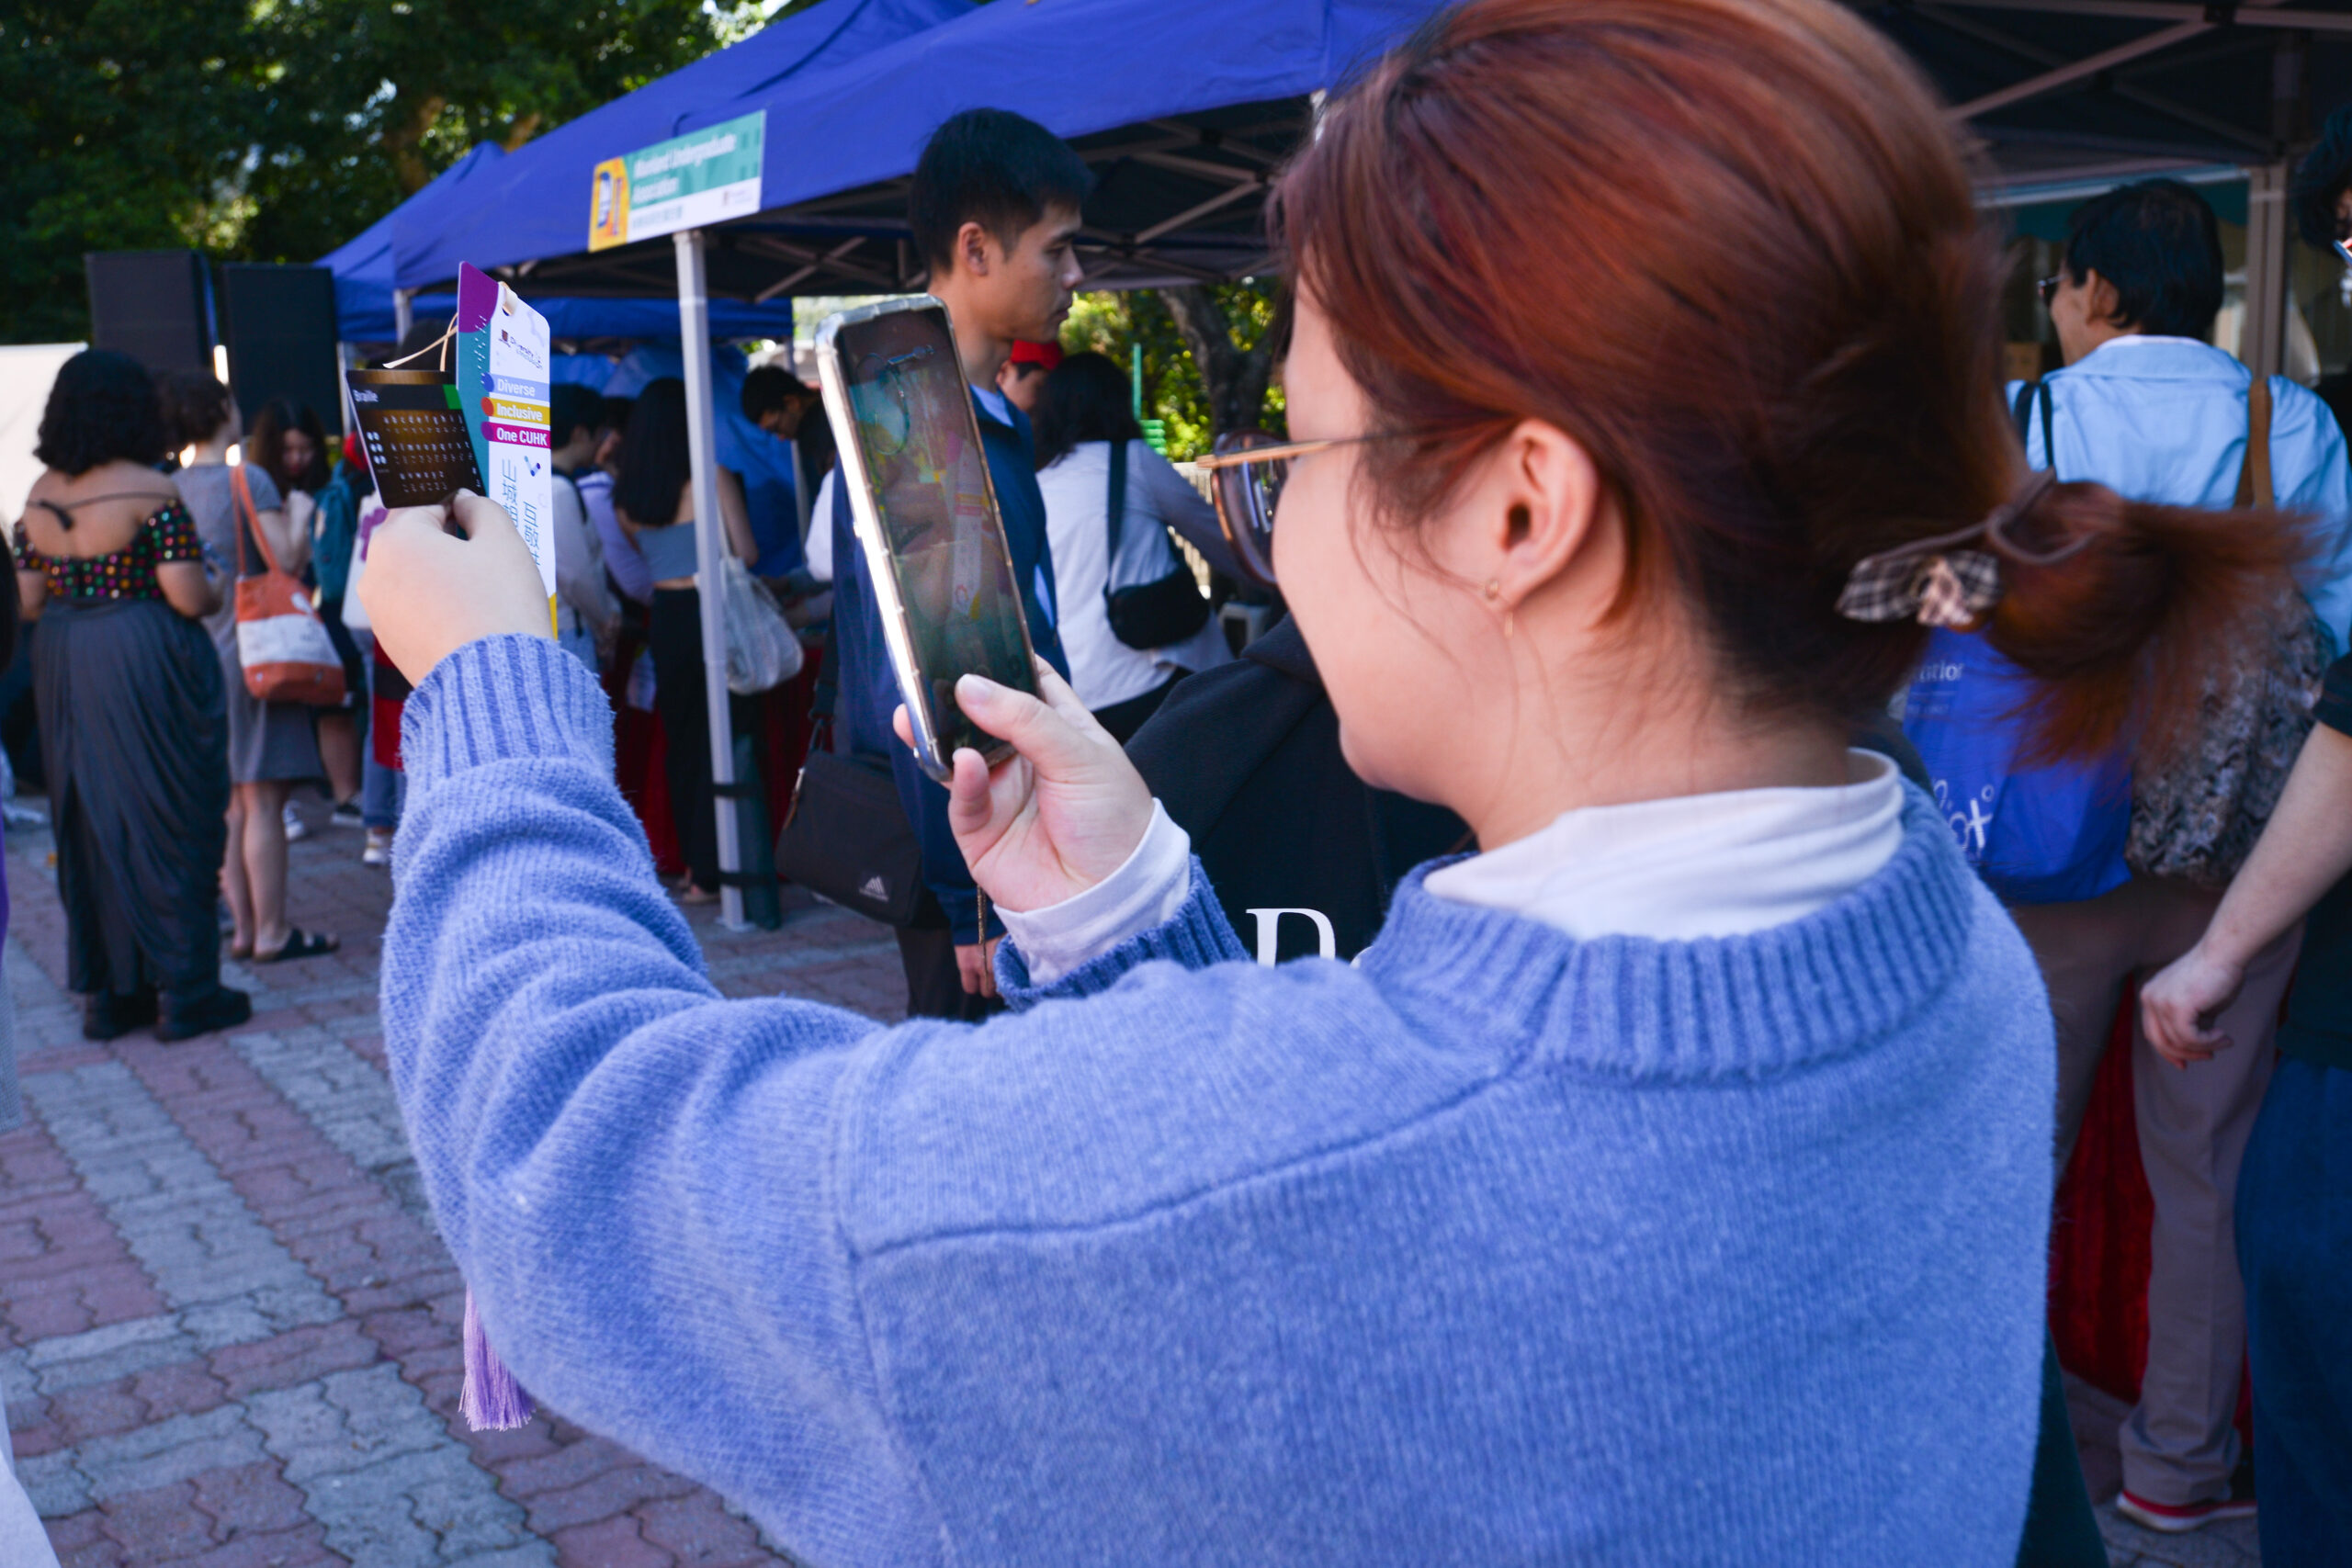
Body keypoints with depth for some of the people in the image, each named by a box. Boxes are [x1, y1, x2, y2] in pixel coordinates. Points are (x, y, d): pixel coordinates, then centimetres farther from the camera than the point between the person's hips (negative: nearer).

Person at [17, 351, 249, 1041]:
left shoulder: (39, 495, 6)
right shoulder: (151, 492, -13)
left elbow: (30, 601, 7)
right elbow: (189, 597, -17)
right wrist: (217, 589, 4)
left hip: (64, 673, 6)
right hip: (148, 669, -6)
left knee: (90, 826, 12)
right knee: (168, 822, 1)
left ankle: (105, 992, 18)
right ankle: (183, 990, 5)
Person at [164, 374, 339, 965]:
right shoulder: (248, 480, -10)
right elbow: (287, 559, -16)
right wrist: (299, 515, 1)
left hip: (198, 654, 7)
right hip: (249, 651, -7)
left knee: (230, 802, 13)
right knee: (263, 800, -4)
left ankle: (243, 926, 18)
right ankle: (271, 932, -2)